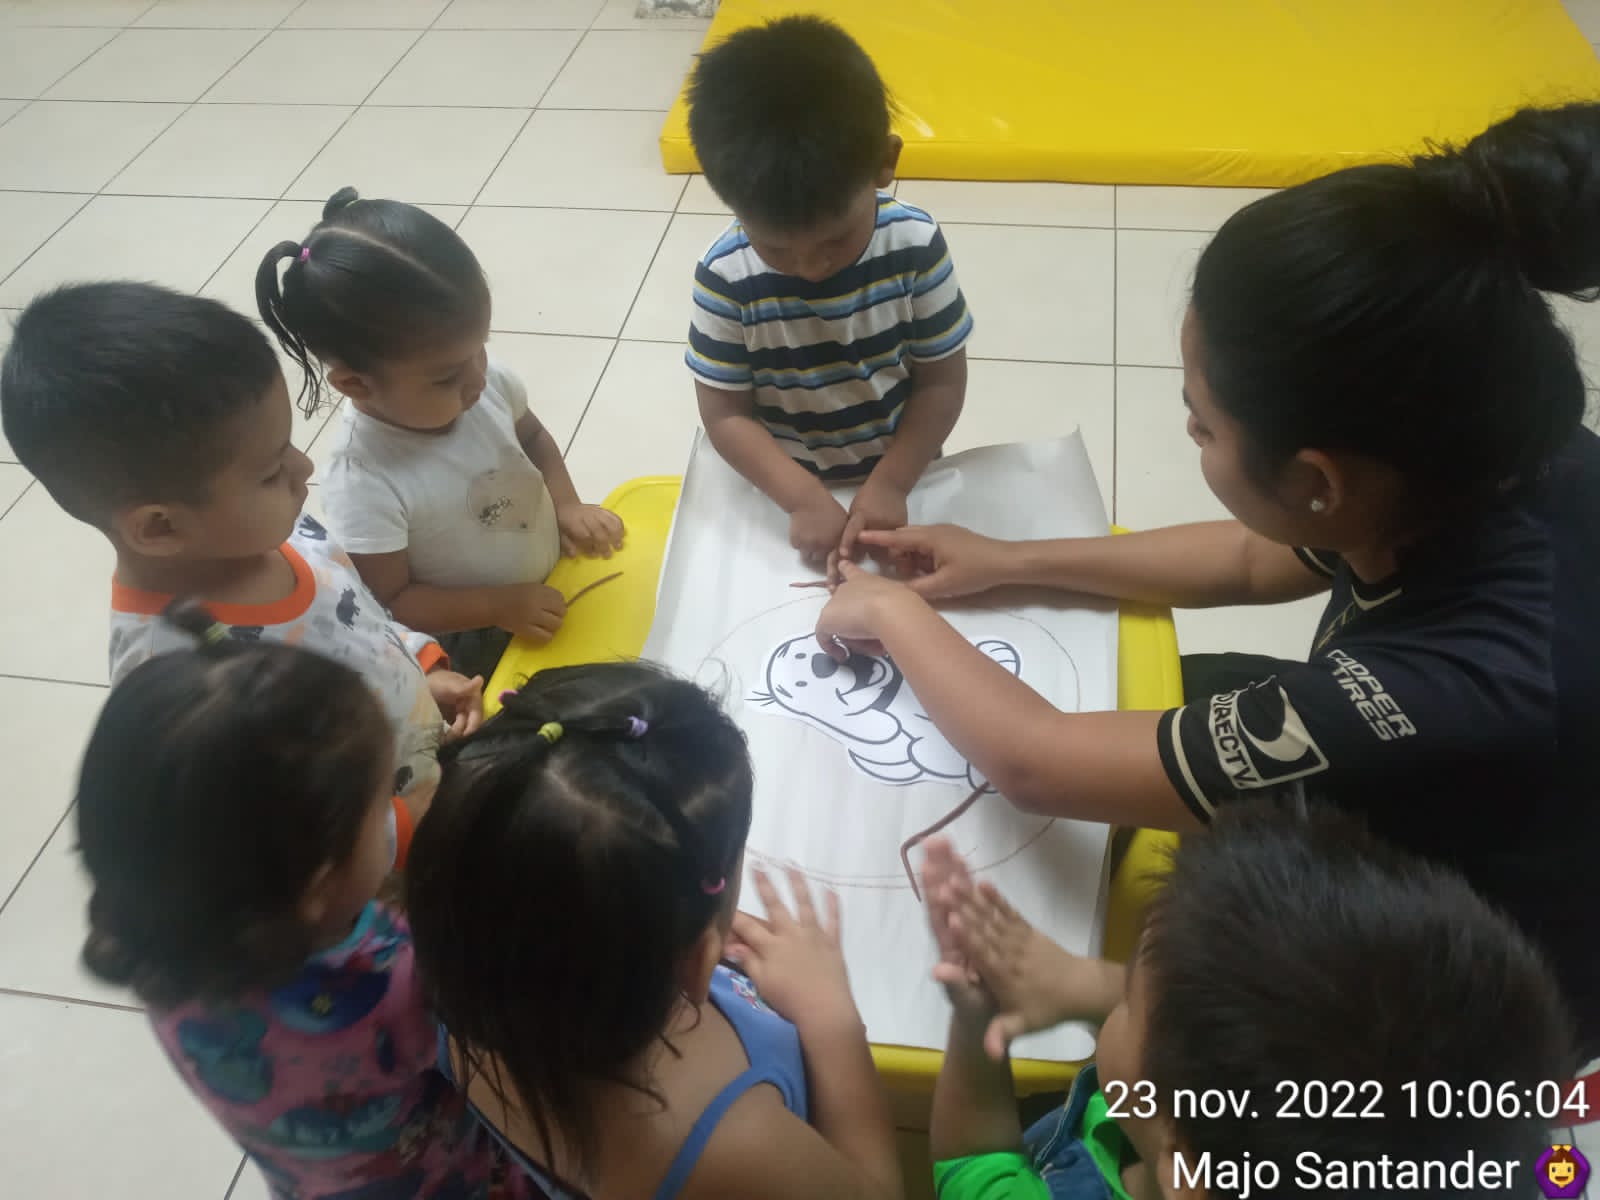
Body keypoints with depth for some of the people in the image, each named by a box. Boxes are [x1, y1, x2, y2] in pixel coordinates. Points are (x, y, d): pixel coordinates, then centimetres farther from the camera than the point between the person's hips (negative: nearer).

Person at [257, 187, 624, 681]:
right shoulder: (363, 482, -33)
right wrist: (497, 605, -27)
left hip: (554, 589, 5)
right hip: (471, 650, -5)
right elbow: (388, 605, -22)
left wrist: (567, 505, -9)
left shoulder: (487, 382, -18)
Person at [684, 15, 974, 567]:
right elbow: (725, 415, -17)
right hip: (783, 491, -1)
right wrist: (805, 498, -26)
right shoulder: (726, 277, -23)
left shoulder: (916, 247, -21)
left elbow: (942, 381, -13)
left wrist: (890, 484, -20)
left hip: (900, 478, 1)